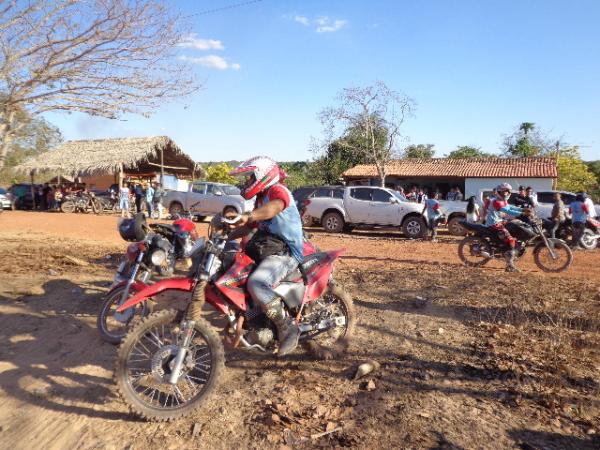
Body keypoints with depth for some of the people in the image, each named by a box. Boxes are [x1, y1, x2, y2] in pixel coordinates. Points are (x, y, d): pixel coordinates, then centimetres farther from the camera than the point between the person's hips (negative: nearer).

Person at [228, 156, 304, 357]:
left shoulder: (277, 190, -9)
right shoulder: (261, 199, 24)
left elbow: (276, 206, -34)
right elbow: (249, 227, 30)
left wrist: (249, 216, -51)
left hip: (285, 252, -11)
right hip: (267, 250, 11)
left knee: (256, 284, -33)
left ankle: (287, 327, -19)